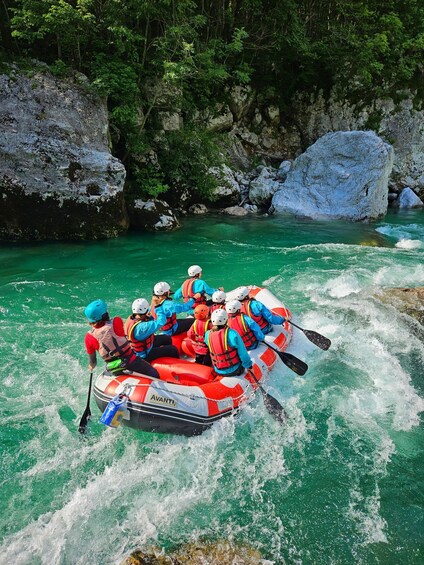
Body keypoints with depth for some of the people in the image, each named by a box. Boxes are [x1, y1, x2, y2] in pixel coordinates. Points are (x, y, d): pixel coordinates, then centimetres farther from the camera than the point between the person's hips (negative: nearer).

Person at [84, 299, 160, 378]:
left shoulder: (89, 337, -7)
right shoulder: (116, 322, -17)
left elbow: (92, 359, 6)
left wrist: (91, 366, 27)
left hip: (114, 370, 4)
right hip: (130, 361, -4)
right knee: (154, 374, 9)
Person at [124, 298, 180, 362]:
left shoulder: (130, 319, -11)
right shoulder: (141, 327, -39)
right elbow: (161, 322, -39)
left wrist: (149, 318, -15)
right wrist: (158, 307, -27)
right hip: (144, 356, -9)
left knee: (167, 339, 20)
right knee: (173, 350, -2)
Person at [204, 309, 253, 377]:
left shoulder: (208, 335, -11)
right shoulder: (232, 334, -23)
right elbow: (243, 353, -14)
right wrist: (248, 366, 1)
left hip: (218, 371, 4)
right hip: (234, 370, -4)